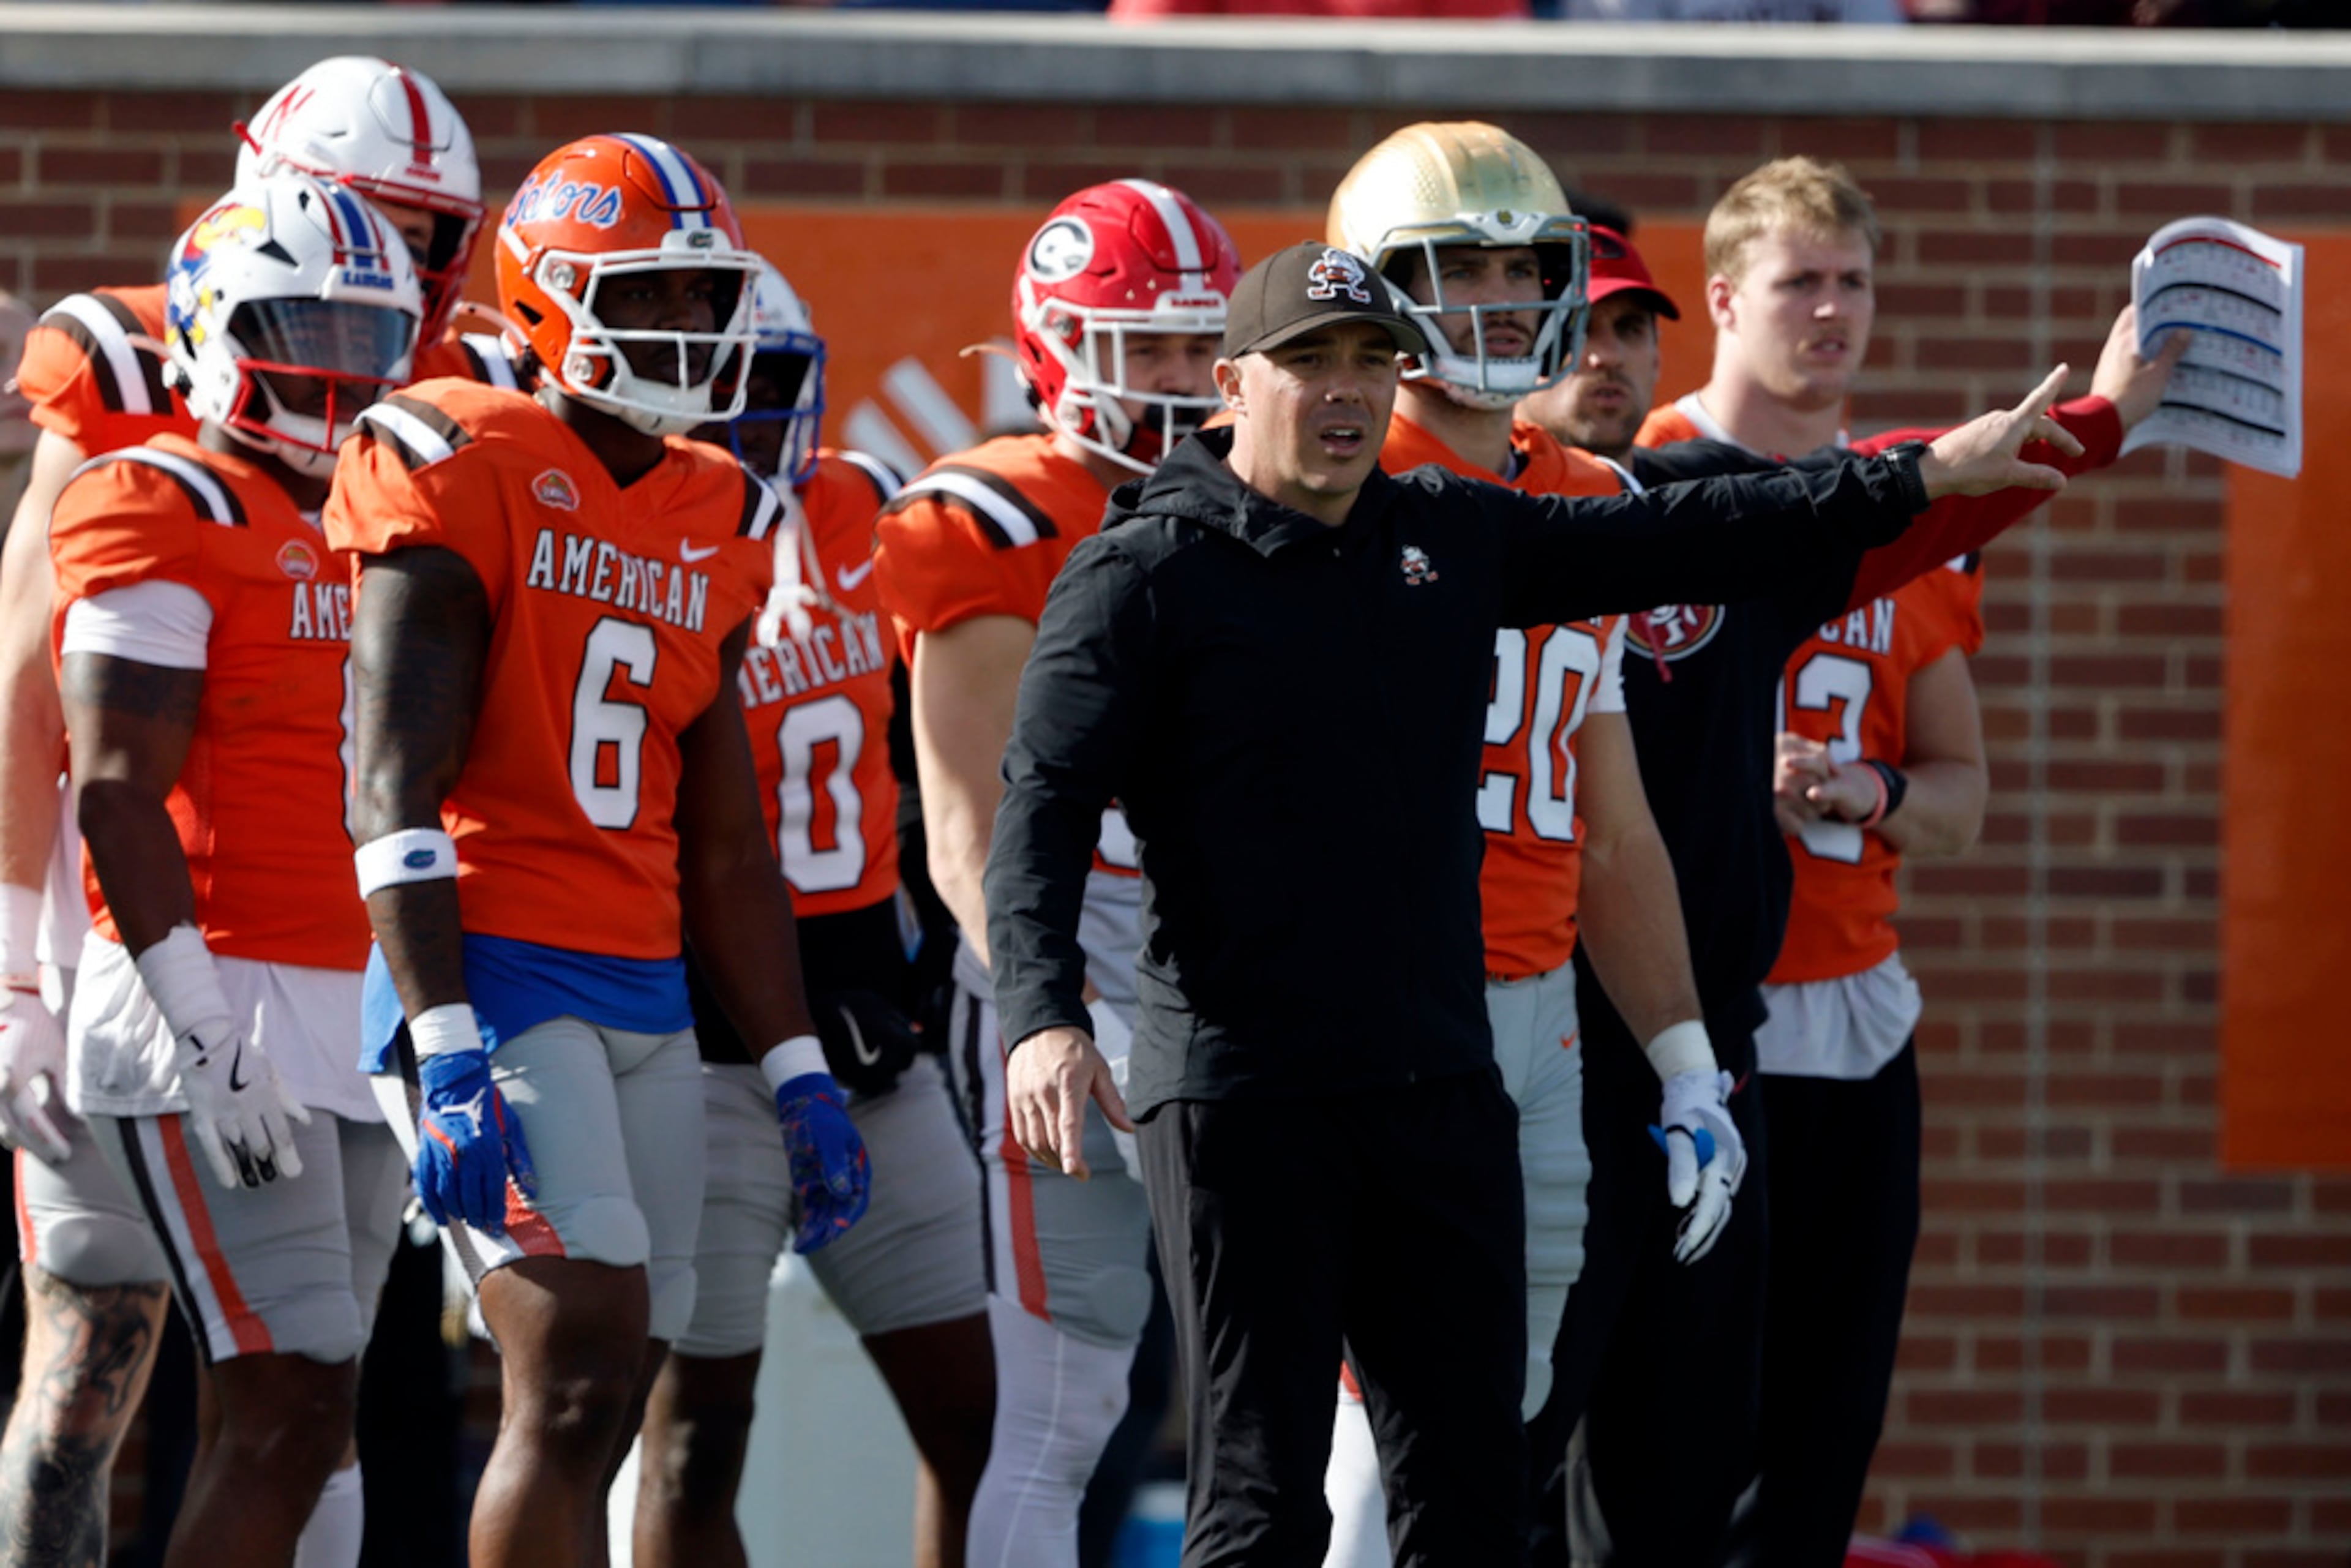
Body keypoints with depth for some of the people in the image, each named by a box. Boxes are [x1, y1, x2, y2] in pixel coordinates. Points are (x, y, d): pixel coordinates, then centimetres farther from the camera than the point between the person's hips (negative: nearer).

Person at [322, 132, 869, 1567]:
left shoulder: (715, 523, 15)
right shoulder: (468, 470, -8)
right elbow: (397, 793, -14)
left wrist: (799, 1072, 17)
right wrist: (449, 1052, -22)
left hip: (650, 1000, 8)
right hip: (495, 969, -8)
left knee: (602, 1410, 5)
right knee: (584, 1368, -18)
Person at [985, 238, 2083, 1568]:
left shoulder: (1456, 539, 13)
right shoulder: (1147, 576, -5)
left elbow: (1672, 543, 21)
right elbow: (1045, 808, -11)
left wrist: (1921, 480, 20)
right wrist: (1044, 1016, -27)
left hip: (1443, 1083, 6)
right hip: (1240, 1093, -6)